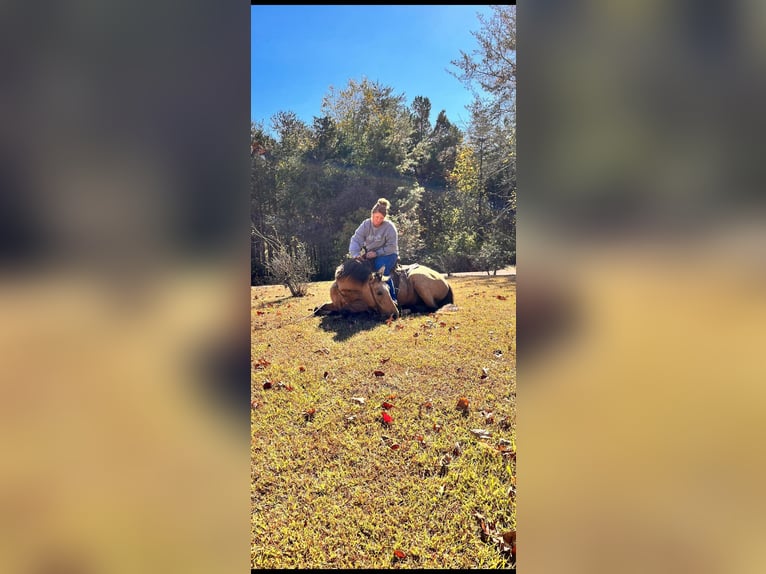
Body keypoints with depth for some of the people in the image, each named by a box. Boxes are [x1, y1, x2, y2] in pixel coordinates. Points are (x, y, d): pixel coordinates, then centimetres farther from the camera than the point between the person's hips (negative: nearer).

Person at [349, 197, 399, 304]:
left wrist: (377, 253, -26)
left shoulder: (390, 227, -17)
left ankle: (392, 298, -22)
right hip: (370, 254, 4)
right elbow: (356, 239, -17)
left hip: (387, 254, -4)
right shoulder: (366, 224, -7)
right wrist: (355, 255, -35)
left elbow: (391, 247, -17)